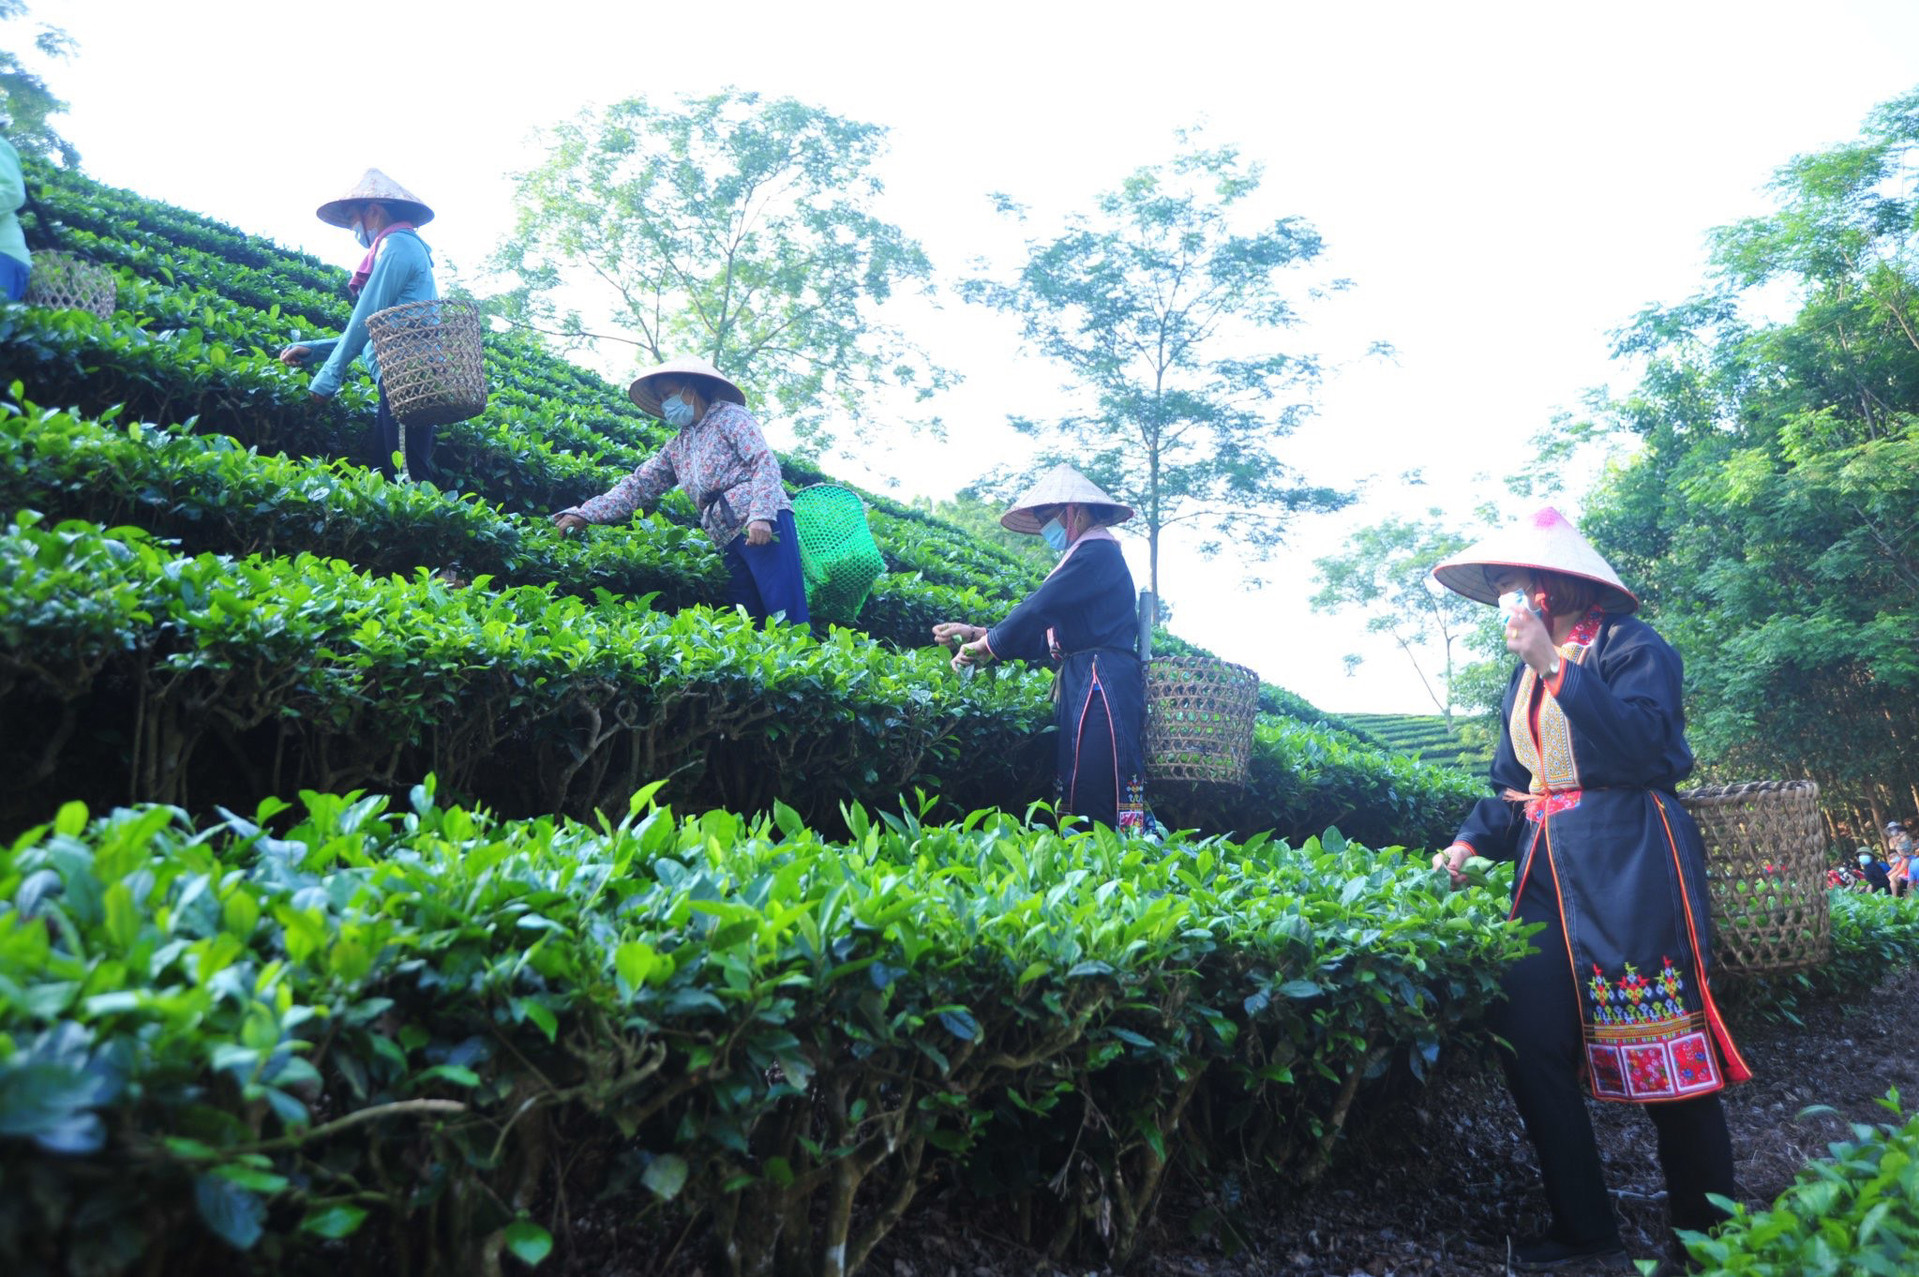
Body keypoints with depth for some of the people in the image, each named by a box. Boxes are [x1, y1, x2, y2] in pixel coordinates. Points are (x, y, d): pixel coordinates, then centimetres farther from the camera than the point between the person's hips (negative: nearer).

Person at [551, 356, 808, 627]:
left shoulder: (729, 416, 5)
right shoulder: (676, 447, 24)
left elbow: (765, 462, -7)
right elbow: (638, 484, 19)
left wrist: (761, 515, -21)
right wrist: (586, 513, 9)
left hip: (764, 524, -7)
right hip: (729, 538, 7)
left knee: (786, 617, -15)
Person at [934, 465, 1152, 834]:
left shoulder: (1097, 551, -5)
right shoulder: (1086, 557, 25)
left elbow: (1038, 609, -13)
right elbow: (1046, 637, 22)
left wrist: (987, 645, -1)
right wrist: (977, 633, 19)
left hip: (1100, 685, -10)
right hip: (1081, 688, 10)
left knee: (1094, 794, -15)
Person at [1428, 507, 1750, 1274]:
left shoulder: (1630, 646, -4)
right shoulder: (1524, 675, 17)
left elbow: (1642, 744, -20)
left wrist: (1555, 664, -19)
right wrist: (1469, 842, 4)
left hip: (1629, 864, -7)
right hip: (1548, 868, 7)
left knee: (1664, 1053, -3)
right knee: (1528, 1040, 0)